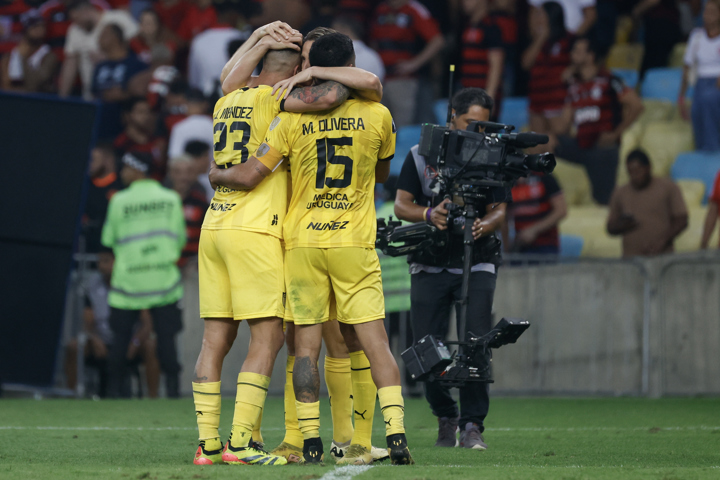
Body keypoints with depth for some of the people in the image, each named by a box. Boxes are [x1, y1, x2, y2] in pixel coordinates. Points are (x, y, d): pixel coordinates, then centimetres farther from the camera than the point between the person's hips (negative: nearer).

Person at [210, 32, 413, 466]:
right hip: (355, 242, 0)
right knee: (374, 342, 0)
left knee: (307, 345, 4)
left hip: (302, 240, 0)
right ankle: (396, 434, -11)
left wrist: (217, 175, 17)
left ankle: (311, 443, 2)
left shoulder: (292, 120, -5)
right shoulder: (377, 116, -1)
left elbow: (249, 175, -4)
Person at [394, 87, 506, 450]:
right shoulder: (421, 156, 2)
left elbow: (499, 210, 0)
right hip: (429, 265, 1)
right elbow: (401, 205, -1)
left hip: (476, 263, -1)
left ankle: (472, 424, -7)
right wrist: (429, 214, -22)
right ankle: (445, 417, 20)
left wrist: (487, 224, -24)